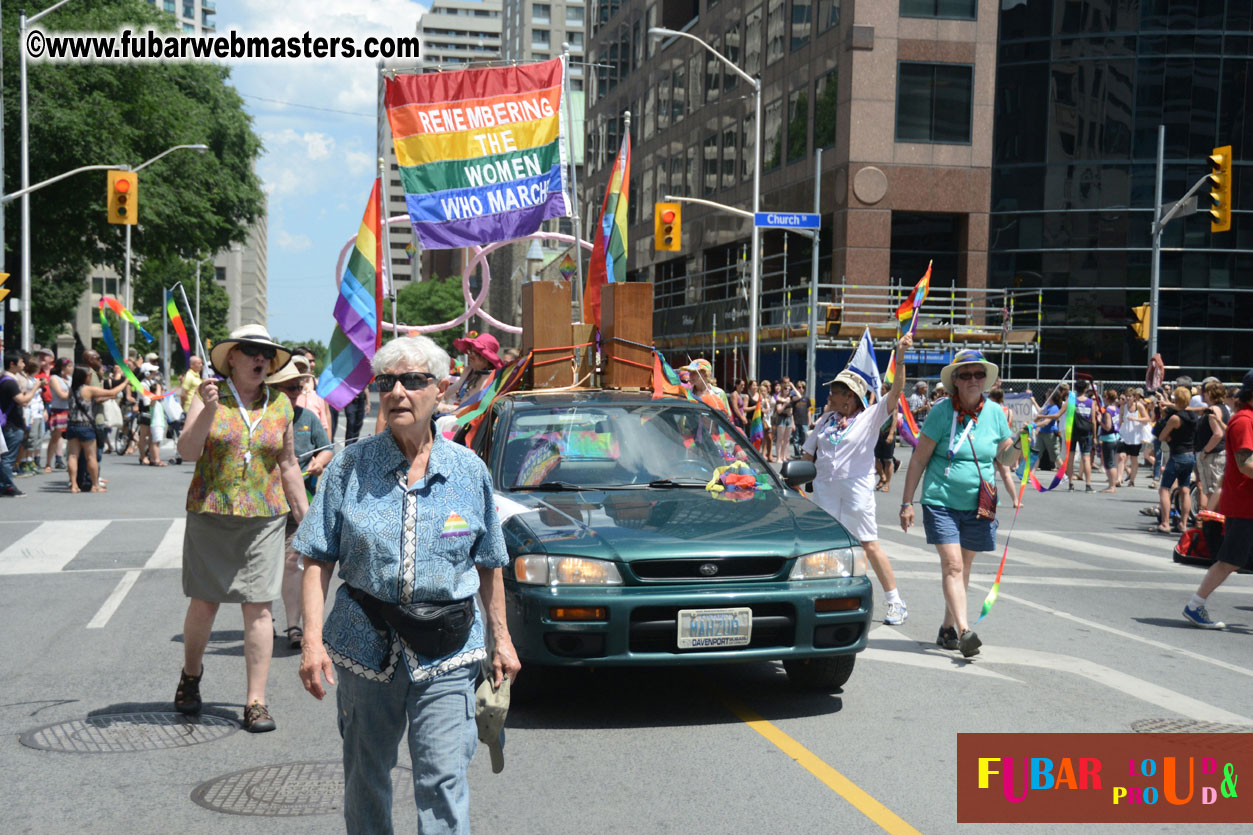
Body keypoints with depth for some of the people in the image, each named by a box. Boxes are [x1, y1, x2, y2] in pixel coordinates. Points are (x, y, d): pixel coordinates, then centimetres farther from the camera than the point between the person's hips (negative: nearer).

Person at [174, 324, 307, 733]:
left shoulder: (280, 404, 8)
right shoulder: (210, 396, 0)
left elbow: (289, 466, 15)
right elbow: (188, 450, -10)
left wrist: (305, 517, 14)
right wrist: (208, 409, -24)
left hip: (264, 517, 1)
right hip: (210, 514, -1)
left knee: (258, 607, -3)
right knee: (203, 603, 6)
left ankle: (256, 702, 4)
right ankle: (191, 676, 34)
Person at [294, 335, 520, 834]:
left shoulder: (468, 470, 2)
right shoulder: (350, 466, -1)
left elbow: (488, 564, 10)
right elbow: (318, 560, -1)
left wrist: (501, 637, 9)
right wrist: (312, 638, -10)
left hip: (445, 652, -1)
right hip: (365, 644, 1)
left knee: (443, 778, -7)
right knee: (365, 774, 14)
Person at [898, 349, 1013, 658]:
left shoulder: (994, 412, 3)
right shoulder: (942, 412, -7)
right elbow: (919, 459, -2)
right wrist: (907, 502, -4)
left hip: (978, 505, 4)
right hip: (941, 501, -3)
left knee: (964, 566, 11)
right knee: (952, 564, -14)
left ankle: (948, 627, 24)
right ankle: (964, 630, -19)